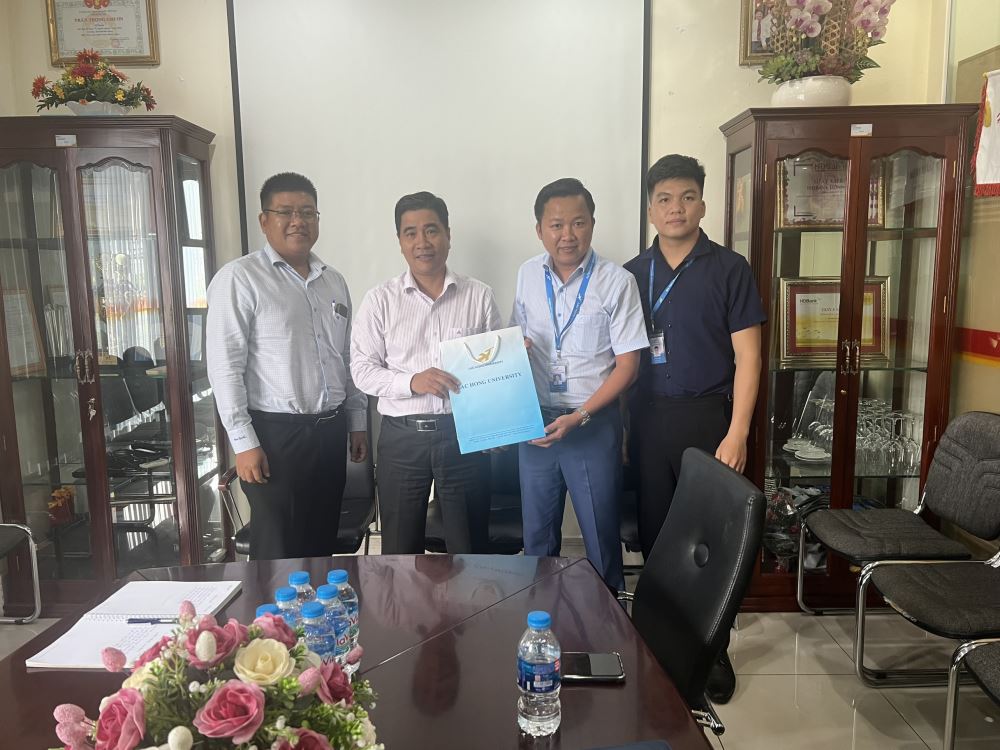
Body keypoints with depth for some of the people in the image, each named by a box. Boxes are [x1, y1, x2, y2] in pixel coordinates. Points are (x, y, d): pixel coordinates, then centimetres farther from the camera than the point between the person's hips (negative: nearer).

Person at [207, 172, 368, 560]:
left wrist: (358, 423, 14)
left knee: (323, 546, 15)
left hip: (331, 431, 6)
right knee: (279, 554, 5)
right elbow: (225, 367, -12)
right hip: (275, 434, -5)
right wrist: (244, 443, -15)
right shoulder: (239, 278, -8)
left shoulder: (334, 281, 11)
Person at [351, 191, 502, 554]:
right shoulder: (380, 300, 1)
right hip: (402, 438, 0)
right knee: (400, 551, 12)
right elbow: (362, 369, 0)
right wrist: (412, 382, -18)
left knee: (470, 547, 12)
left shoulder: (479, 296, 3)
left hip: (465, 434, 1)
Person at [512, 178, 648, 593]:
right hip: (536, 420, 4)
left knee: (600, 535, 9)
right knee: (536, 535, 17)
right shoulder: (528, 275, 2)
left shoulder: (616, 282, -11)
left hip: (593, 423, -4)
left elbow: (627, 365, -10)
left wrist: (579, 417, -17)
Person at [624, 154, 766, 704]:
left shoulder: (729, 269, -1)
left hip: (707, 417, -3)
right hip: (647, 417, 3)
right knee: (654, 532, 9)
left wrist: (737, 433, -12)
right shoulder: (631, 274, 9)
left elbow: (746, 355, -4)